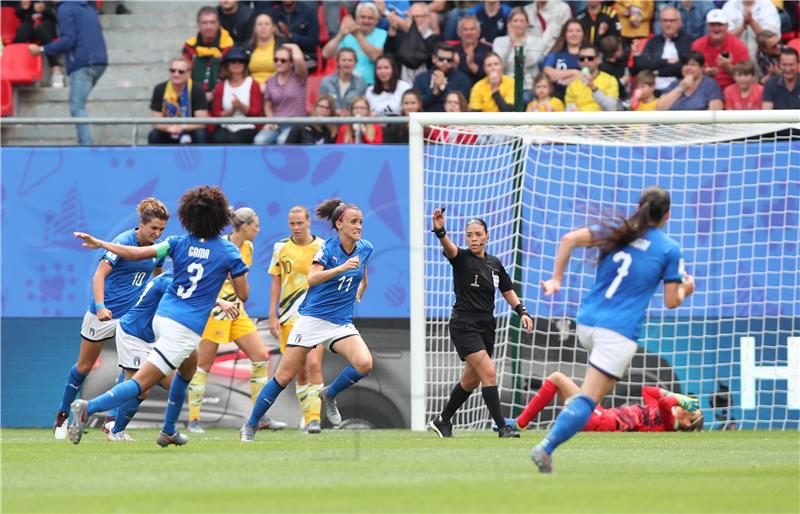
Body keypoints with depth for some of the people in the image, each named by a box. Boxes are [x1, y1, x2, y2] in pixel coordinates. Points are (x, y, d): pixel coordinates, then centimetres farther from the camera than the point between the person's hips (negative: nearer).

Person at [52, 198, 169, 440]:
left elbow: (157, 277, 21)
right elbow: (99, 275, -24)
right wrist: (100, 306, -36)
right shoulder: (123, 243, -19)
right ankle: (62, 417, 28)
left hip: (132, 314, 5)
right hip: (104, 313, -5)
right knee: (84, 366, 9)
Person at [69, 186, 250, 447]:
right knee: (141, 383, -9)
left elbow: (137, 253, -4)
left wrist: (100, 243, 8)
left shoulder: (179, 243, 4)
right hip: (186, 328, -6)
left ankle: (168, 431, 36)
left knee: (189, 366, 33)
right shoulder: (229, 251, -4)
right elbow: (243, 295, 0)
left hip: (162, 315, 6)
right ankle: (89, 408, -29)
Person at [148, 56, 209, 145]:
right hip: (168, 135, 1)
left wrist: (182, 127, -36)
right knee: (153, 135, -28)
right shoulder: (160, 89, -9)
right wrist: (168, 127, -33)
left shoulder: (197, 89, -15)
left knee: (200, 134, -32)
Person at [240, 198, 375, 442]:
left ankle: (329, 394, 5)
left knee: (364, 363, -23)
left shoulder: (365, 248, 2)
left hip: (342, 323, 4)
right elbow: (312, 278, -31)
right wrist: (341, 268, -40)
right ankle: (249, 427, 11)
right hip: (312, 318, -4)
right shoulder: (328, 248, -14)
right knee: (284, 376, -3)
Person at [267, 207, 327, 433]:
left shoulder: (322, 247, 1)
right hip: (289, 318, 2)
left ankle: (315, 417, -16)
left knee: (313, 364, -17)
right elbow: (276, 283, 10)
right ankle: (308, 416, 13)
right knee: (300, 371, 4)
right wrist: (273, 316, 4)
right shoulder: (281, 248, 5)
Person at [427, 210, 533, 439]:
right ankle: (503, 427, -16)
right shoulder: (462, 258, -8)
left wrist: (522, 311, 2)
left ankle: (442, 421, 31)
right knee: (489, 373, -17)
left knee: (471, 380, 14)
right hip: (464, 326, -7)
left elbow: (508, 291, 18)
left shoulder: (495, 264, 9)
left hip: (486, 327, 7)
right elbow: (449, 248, -30)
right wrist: (440, 231, -52)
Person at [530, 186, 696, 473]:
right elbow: (671, 301, 3)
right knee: (588, 399, -11)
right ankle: (546, 447, -27)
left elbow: (569, 239, 0)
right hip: (620, 331, -5)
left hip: (586, 323, 5)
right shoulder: (669, 249, 2)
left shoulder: (617, 231, 11)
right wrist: (685, 289, 24)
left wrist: (556, 279, 5)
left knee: (619, 368, 36)